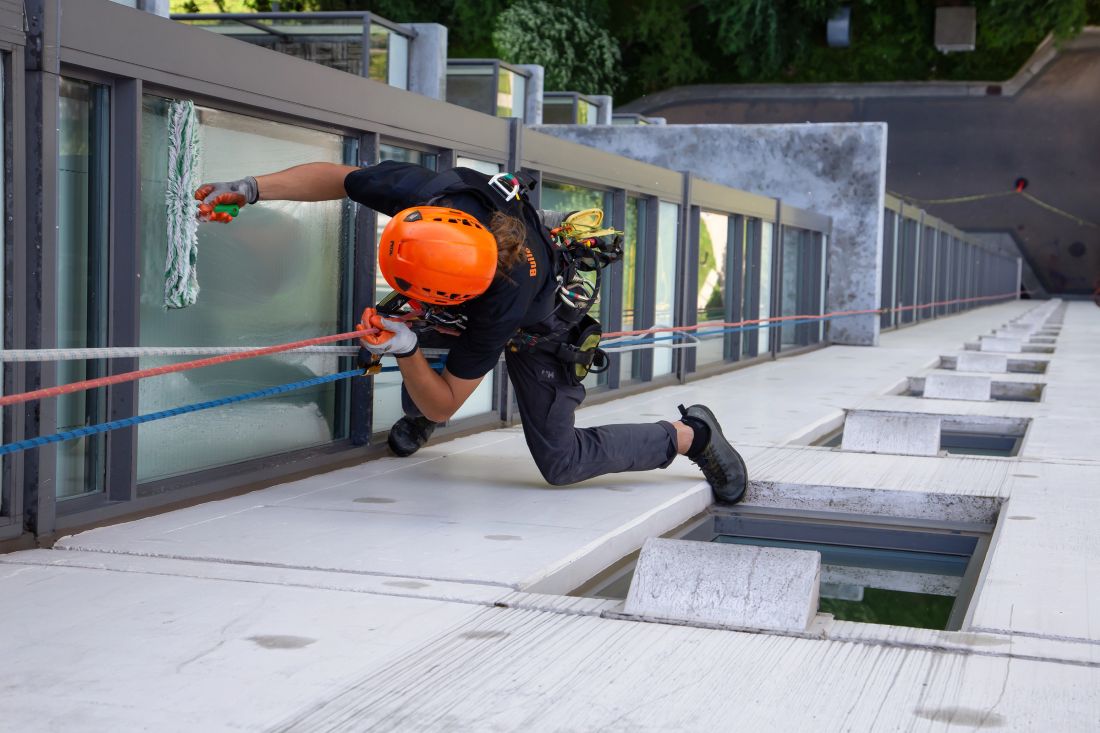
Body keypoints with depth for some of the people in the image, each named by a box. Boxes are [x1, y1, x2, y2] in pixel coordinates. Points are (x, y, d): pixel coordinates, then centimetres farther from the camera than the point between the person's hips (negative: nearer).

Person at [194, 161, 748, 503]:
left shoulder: (498, 308, -48)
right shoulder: (428, 194, -38)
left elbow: (446, 404, -35)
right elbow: (334, 178, -20)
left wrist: (405, 351, -51)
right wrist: (248, 189, -26)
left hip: (536, 331, -6)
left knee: (560, 463, -2)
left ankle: (691, 434, 14)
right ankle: (416, 419, 34)